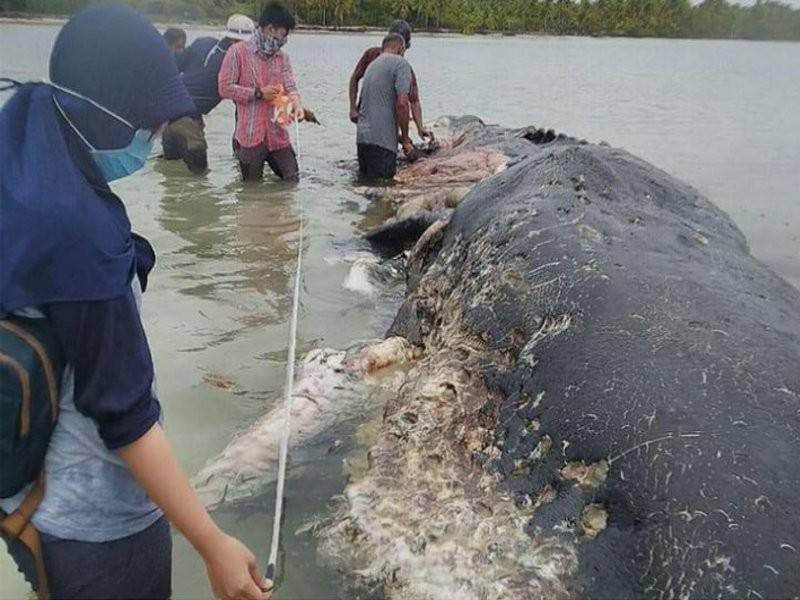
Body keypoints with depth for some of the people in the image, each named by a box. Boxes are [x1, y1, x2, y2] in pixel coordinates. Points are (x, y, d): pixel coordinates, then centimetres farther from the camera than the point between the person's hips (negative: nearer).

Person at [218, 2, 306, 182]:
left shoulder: (282, 57, 11)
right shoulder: (238, 52, -5)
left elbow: (290, 87, 2)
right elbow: (225, 88, -8)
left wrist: (296, 105, -21)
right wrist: (258, 93, -13)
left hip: (278, 135, 5)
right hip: (250, 135, -4)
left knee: (292, 181, 7)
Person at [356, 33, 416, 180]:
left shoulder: (372, 65, 22)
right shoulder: (400, 63, -4)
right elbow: (401, 103, -16)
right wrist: (405, 139, -6)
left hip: (362, 135, 8)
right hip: (382, 139, -8)